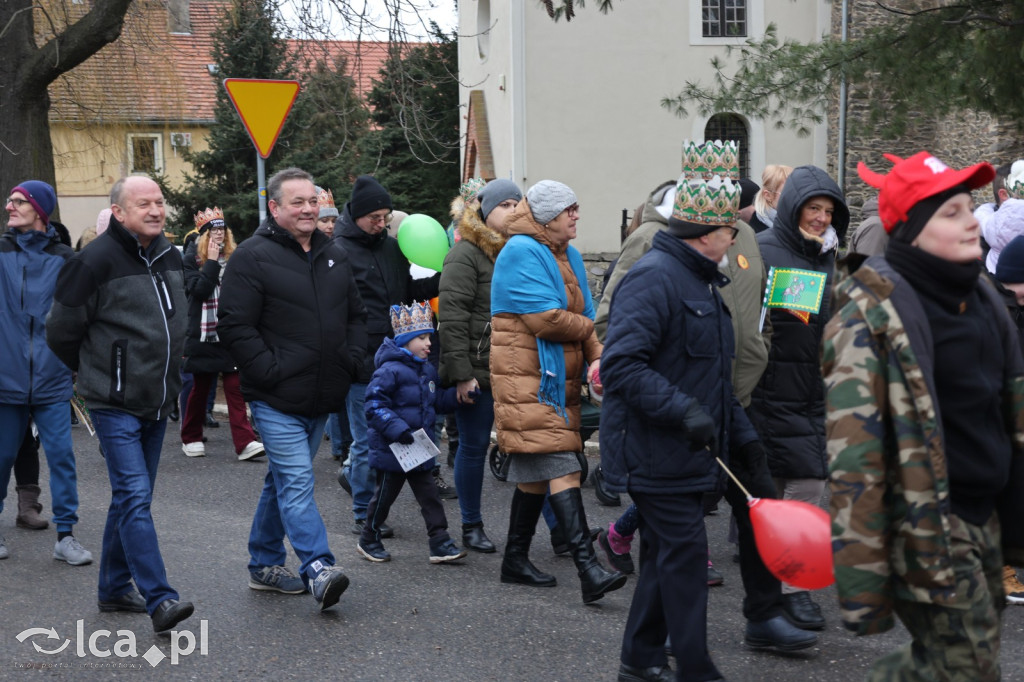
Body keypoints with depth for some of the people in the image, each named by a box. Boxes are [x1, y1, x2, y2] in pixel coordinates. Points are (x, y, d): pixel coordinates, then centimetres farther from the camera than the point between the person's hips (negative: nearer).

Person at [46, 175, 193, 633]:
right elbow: (61, 332, -6)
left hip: (157, 403, 7)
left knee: (131, 496, 14)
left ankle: (115, 588, 26)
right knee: (135, 497, -12)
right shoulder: (95, 261, -14)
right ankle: (159, 600, -13)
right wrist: (98, 373, 6)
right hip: (115, 405, -7)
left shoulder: (170, 256, 9)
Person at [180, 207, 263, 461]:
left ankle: (245, 442, -12)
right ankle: (190, 438, 26)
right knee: (200, 388, 9)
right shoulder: (192, 259, 0)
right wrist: (212, 262, -14)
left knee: (235, 387, -6)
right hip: (203, 333, -2)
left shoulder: (234, 257, 9)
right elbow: (198, 289, -16)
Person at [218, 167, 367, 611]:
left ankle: (265, 565, 26)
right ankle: (318, 570, -15)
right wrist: (270, 372, -17)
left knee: (284, 481, 16)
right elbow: (235, 326, -14)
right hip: (277, 399, -7)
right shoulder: (253, 256, -9)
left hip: (322, 398, 7)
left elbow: (356, 315, 22)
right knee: (297, 482, -12)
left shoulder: (334, 257, 14)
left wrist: (351, 361, 8)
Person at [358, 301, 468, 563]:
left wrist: (456, 396, 2)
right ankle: (369, 540, 25)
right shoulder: (389, 370, -16)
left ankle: (440, 543, 7)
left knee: (430, 495, 5)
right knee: (385, 495, 7)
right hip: (391, 451, -7)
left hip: (419, 450, 7)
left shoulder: (427, 371, 10)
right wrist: (396, 428, -28)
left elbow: (436, 402, 20)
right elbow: (374, 405, -20)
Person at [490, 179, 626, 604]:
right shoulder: (522, 252, -12)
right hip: (527, 378, -9)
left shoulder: (567, 255, 17)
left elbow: (585, 313, 15)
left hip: (558, 378, 9)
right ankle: (588, 569, -21)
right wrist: (587, 328, -3)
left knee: (536, 471, 13)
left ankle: (516, 560, 23)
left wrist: (595, 357, -4)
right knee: (561, 469, -16)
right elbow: (545, 319, -20)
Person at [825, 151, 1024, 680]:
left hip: (981, 517, 8)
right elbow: (854, 452, -21)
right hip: (922, 524, -8)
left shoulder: (979, 296, 10)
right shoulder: (874, 314, -17)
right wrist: (861, 578, -22)